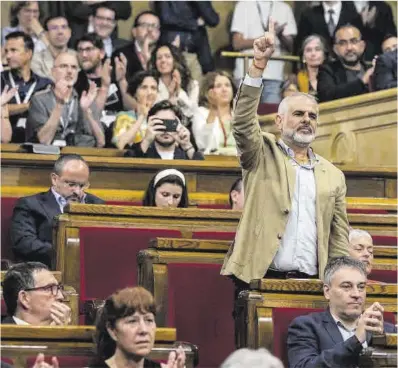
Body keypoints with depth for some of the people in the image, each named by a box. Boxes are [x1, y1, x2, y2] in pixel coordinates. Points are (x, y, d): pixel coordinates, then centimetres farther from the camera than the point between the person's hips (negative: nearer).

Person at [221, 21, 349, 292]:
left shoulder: (333, 175, 16)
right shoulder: (263, 155, 8)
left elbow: (339, 237, 15)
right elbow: (243, 122, -10)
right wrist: (259, 64, -18)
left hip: (311, 284, 3)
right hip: (259, 278, -3)